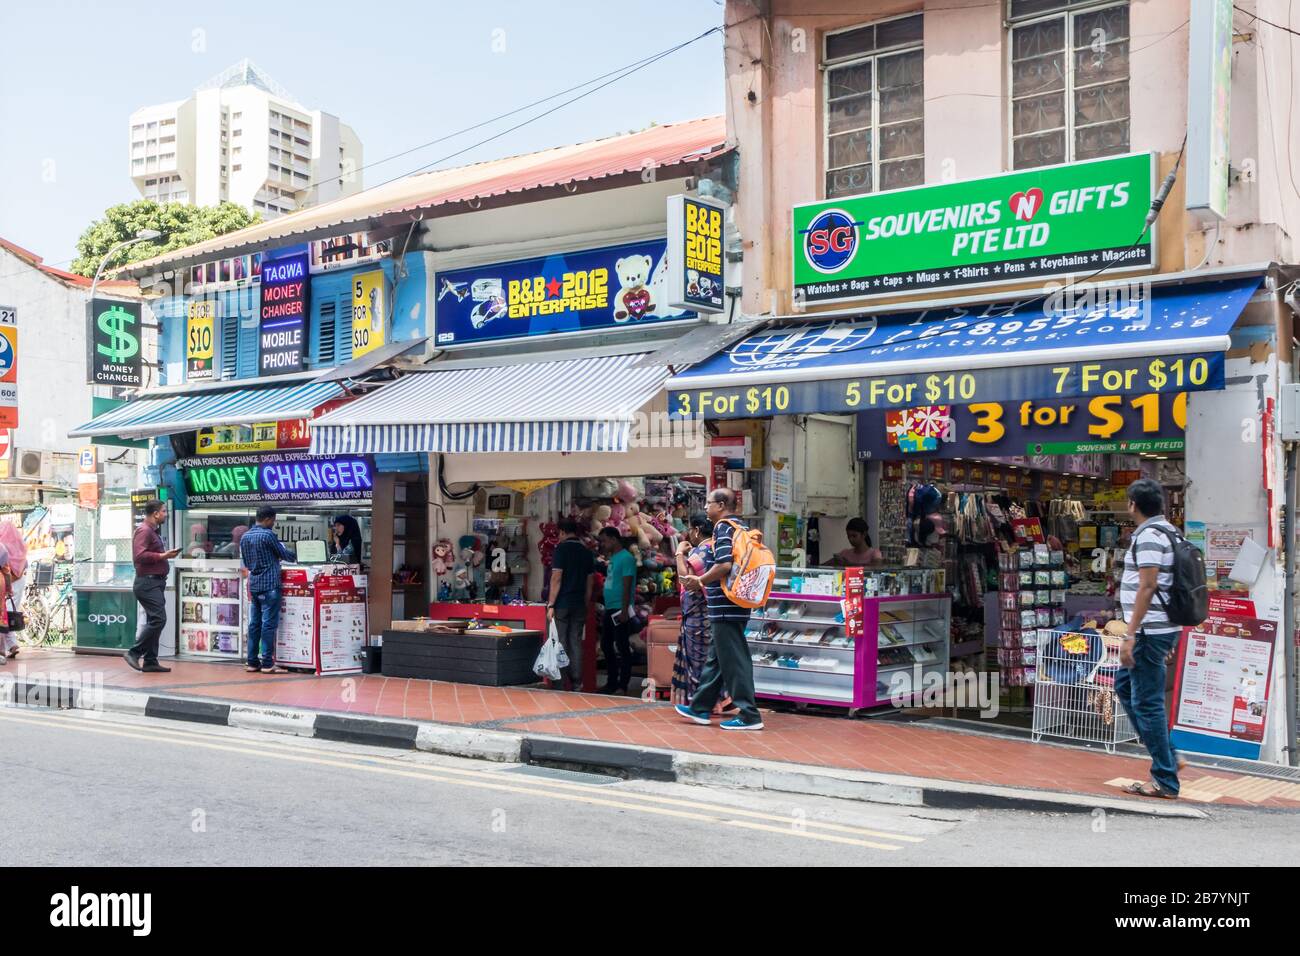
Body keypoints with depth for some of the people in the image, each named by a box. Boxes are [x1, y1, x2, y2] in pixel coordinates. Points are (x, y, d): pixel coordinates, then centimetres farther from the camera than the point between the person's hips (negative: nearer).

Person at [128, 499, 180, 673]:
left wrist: (167, 554, 10)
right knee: (158, 619, -16)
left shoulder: (153, 531, 20)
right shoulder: (144, 530, -12)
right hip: (148, 582, -11)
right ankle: (134, 653, -8)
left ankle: (150, 662, 14)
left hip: (156, 583, 11)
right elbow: (140, 555, -23)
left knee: (154, 621, 10)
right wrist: (163, 556, -18)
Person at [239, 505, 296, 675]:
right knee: (269, 624, -5)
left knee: (254, 624, 9)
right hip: (269, 585, -7)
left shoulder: (245, 537, 11)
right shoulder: (268, 535, -11)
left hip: (253, 585, 7)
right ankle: (267, 663, -5)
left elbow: (246, 562, 18)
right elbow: (284, 555, -2)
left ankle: (252, 662, 11)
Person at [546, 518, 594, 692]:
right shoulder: (586, 552, 11)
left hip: (562, 604, -5)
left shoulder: (561, 549, -6)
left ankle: (561, 682, 1)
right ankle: (577, 683, 6)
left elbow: (556, 578, -11)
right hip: (579, 605, 5)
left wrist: (551, 605, -9)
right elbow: (589, 584, 13)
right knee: (576, 643, 7)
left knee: (560, 644, 1)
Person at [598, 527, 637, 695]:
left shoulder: (626, 558, -11)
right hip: (609, 609, 9)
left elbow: (627, 586, -16)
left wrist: (624, 610, -20)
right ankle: (611, 682, 22)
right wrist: (606, 609, 18)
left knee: (622, 648, -3)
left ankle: (623, 685, 2)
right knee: (606, 646, 13)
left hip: (619, 610, -9)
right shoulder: (612, 558, 16)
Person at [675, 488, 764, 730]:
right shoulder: (742, 527, 15)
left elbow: (724, 565, -25)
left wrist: (700, 581, -10)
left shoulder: (723, 528, -13)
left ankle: (749, 715, -2)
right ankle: (700, 707, 25)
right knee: (716, 657, 16)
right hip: (737, 604, 10)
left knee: (733, 660, -5)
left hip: (724, 605, -10)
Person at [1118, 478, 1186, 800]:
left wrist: (1130, 635, -21)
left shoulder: (1148, 535, -16)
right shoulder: (1168, 531, 14)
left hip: (1150, 631, -10)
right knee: (1124, 685, 21)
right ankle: (1167, 757, 22)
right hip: (1162, 628, 10)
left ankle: (1165, 780, 3)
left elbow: (1148, 586, -22)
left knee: (1146, 703, -3)